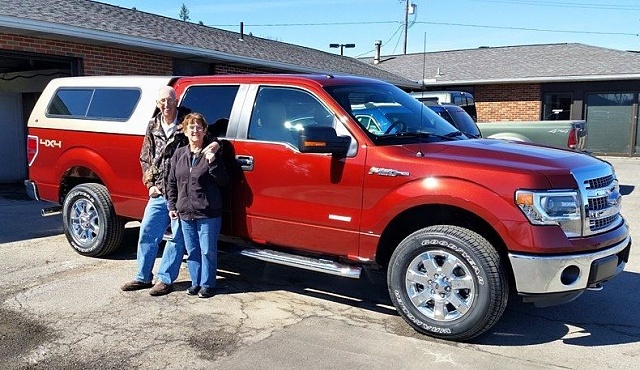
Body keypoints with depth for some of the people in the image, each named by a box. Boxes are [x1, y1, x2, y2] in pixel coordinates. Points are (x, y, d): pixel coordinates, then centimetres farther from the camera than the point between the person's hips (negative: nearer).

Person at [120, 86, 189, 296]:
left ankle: (165, 279, 15)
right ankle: (143, 277, 23)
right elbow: (145, 158, 17)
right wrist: (150, 184, 6)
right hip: (159, 192, 5)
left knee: (177, 237, 3)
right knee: (147, 232, 9)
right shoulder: (153, 126, 10)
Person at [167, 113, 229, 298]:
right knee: (192, 250, 13)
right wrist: (172, 206, 9)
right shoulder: (179, 154, 8)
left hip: (208, 213, -4)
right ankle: (196, 282, 26)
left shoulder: (211, 153, -4)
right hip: (185, 212, 5)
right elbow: (171, 182, 15)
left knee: (208, 250, 2)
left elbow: (223, 181, -9)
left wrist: (212, 162, -22)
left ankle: (207, 284, 15)